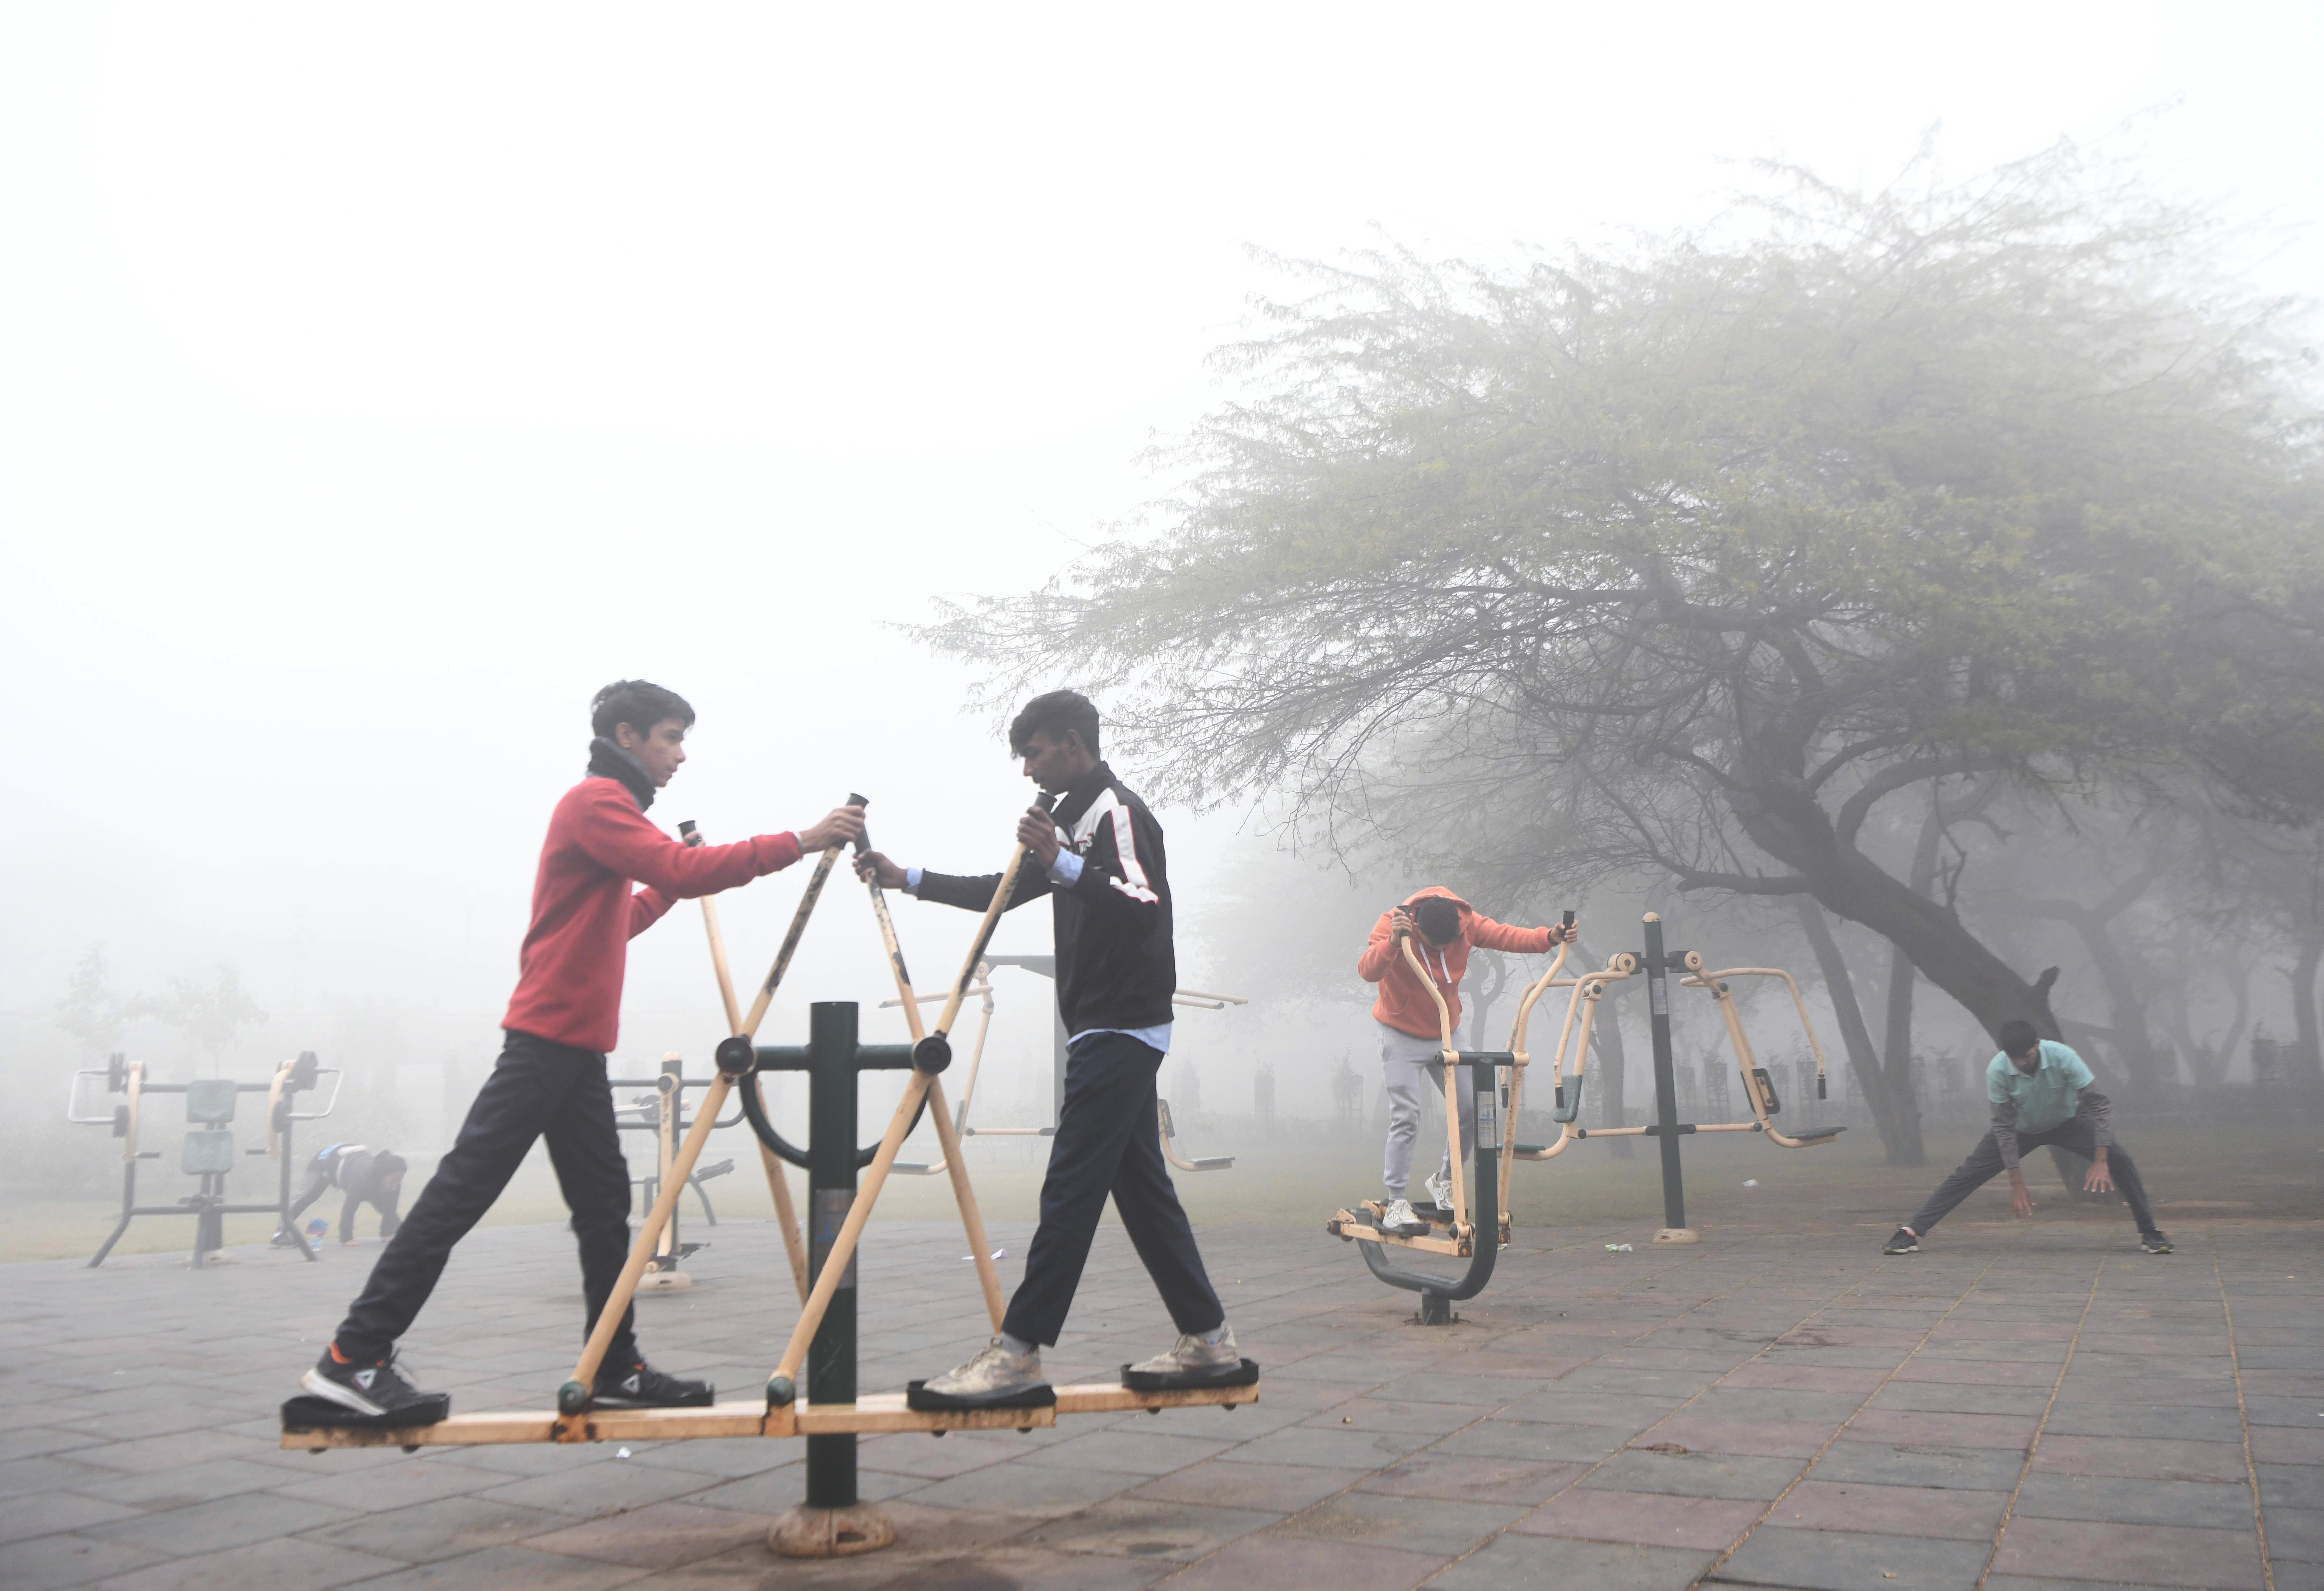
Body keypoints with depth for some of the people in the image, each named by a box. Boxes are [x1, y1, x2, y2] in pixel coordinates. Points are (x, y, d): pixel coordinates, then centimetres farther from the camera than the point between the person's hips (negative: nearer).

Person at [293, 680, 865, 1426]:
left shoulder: (606, 806, 22)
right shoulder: (597, 801, -8)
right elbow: (682, 869, -22)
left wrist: (668, 888, 16)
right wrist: (798, 842, -21)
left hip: (577, 1045, 10)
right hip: (549, 1035, -10)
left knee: (605, 1205, 8)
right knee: (464, 1187, -10)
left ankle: (617, 1371, 12)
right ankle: (353, 1360, -6)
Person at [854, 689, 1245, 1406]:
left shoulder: (1119, 813, -11)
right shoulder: (1078, 816, 19)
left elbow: (1146, 909, -25)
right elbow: (1004, 891, 23)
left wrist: (1064, 862, -33)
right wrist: (907, 879, 17)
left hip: (1120, 1030, -10)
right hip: (1112, 1030, 10)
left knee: (1071, 1187, -9)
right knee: (1141, 1187, 11)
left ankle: (1017, 1353, -7)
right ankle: (1209, 1342, 17)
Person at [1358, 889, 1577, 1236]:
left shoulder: (1467, 922, -13)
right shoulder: (1393, 923, -24)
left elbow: (1508, 936, -18)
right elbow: (1367, 971, -36)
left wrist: (1550, 936, -34)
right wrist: (1393, 943, -54)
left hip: (1447, 1035, 5)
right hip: (1403, 1037, -4)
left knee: (1473, 1110, 1)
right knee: (1406, 1118, -12)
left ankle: (1444, 1181, 22)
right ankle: (1394, 1204, -4)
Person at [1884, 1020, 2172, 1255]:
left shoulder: (2062, 1057, -33)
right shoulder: (1997, 1070, -29)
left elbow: (2100, 1104, -28)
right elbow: (2004, 1126, -21)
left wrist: (2101, 1161, -34)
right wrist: (2017, 1184, -21)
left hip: (2067, 1122, 0)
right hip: (2022, 1128, 0)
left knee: (2119, 1158, -22)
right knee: (1969, 1172, -10)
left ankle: (2149, 1232, -5)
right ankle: (1912, 1232, -10)